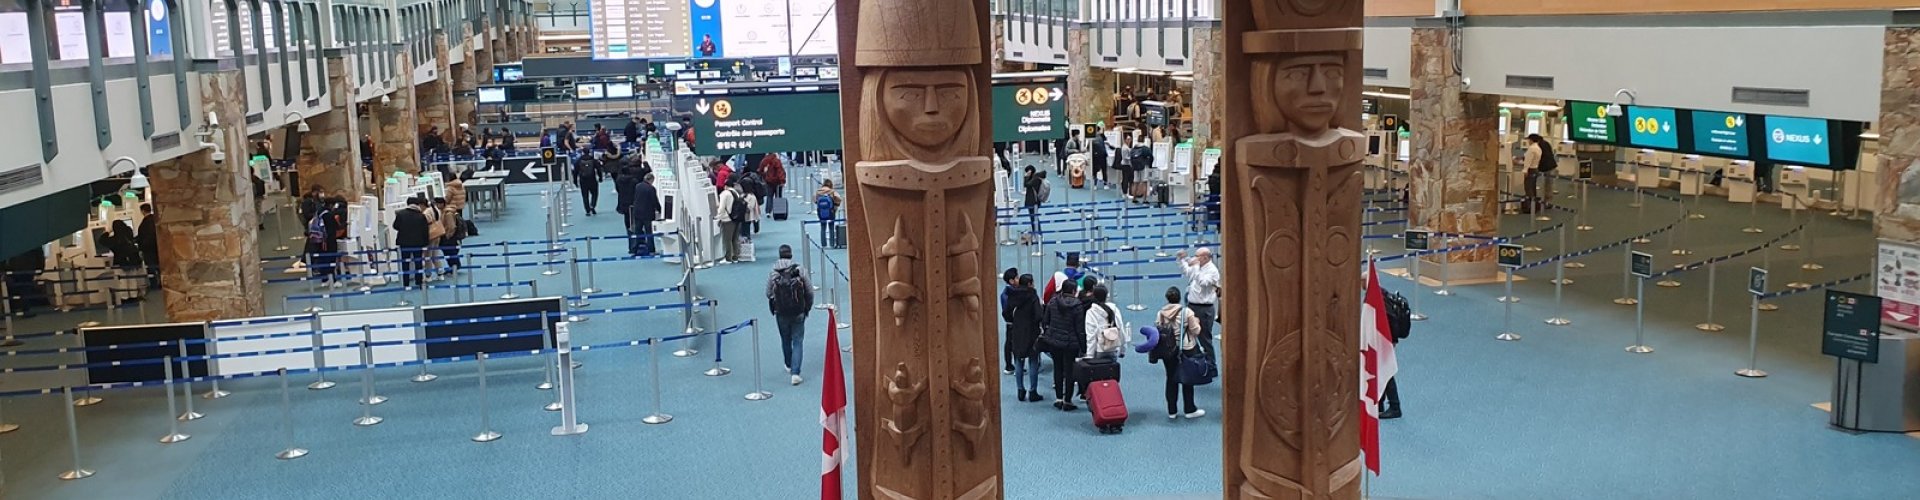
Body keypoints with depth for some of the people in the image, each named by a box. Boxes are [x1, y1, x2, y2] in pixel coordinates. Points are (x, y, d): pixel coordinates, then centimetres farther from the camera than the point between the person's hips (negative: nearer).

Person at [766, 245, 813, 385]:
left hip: (781, 314, 1)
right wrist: (807, 308, 11)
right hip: (798, 313, -1)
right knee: (797, 341, 3)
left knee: (785, 340, 21)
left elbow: (768, 294, -2)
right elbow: (810, 292, -6)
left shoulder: (773, 274, -9)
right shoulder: (800, 271, -10)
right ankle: (795, 373, -7)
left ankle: (789, 366, 40)